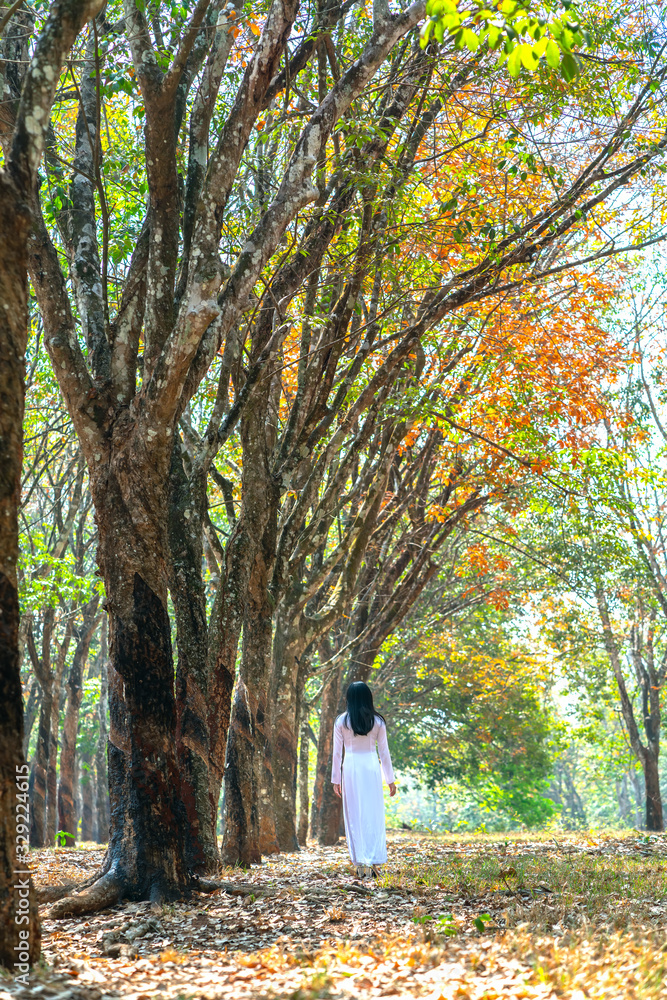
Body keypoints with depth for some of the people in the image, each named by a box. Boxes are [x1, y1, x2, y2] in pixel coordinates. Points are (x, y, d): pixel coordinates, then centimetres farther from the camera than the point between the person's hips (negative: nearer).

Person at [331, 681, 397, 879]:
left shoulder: (341, 721, -1)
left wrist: (336, 779, 8)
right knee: (374, 815, 6)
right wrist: (390, 779, 10)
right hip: (371, 767, 1)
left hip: (350, 768, -1)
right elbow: (384, 751, 4)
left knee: (354, 816, 5)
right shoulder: (378, 721, 1)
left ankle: (360, 864, 4)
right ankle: (374, 862, 0)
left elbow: (337, 752, 1)